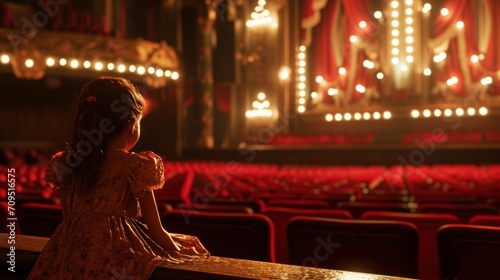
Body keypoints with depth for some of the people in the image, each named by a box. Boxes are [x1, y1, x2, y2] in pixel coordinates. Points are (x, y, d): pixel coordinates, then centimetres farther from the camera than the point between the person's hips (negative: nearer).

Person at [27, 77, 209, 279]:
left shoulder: (66, 164, 4)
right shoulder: (136, 166, -9)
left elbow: (67, 218, 14)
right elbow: (156, 231, -4)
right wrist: (179, 252, 13)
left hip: (70, 260, 6)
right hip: (116, 257, -6)